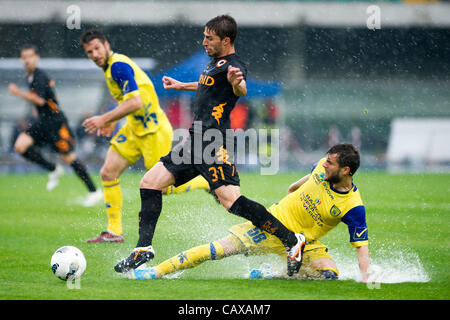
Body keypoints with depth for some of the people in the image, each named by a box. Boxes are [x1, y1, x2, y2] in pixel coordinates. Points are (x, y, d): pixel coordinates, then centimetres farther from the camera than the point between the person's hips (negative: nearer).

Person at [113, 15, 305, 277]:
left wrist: (237, 83, -59)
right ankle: (144, 249, 14)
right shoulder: (217, 63, 18)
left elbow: (241, 90, -35)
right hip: (196, 142, 10)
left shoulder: (232, 65, -12)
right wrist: (182, 86, 55)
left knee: (231, 200, -22)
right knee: (149, 183, 9)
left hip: (214, 145, -10)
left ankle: (292, 240, -14)